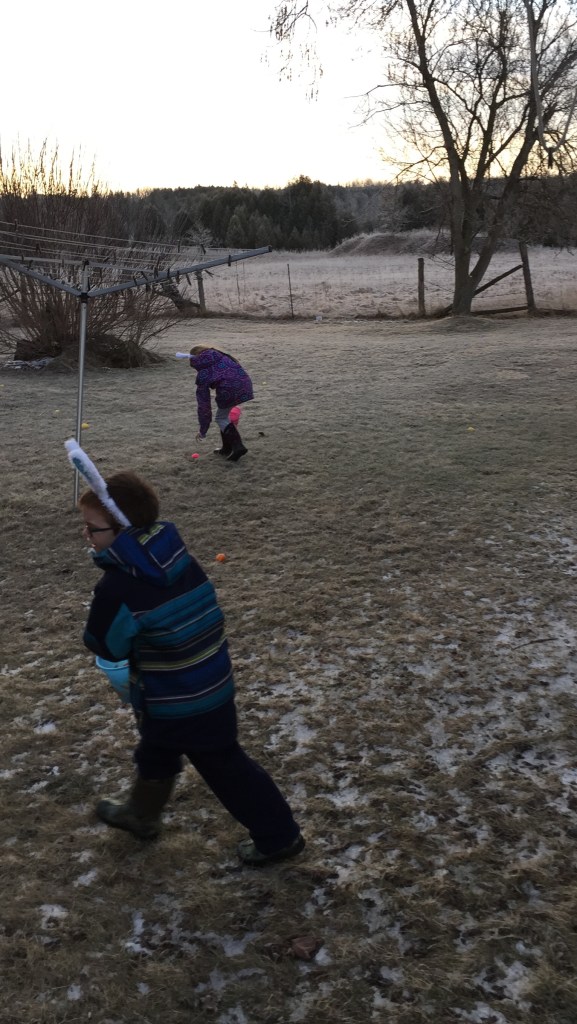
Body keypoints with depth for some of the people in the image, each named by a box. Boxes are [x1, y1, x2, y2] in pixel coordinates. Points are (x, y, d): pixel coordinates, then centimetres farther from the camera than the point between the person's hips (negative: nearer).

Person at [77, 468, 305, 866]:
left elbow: (105, 646, -13)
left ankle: (279, 835, 24)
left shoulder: (118, 588, -29)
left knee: (224, 766, 9)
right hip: (211, 682, 8)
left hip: (177, 699, -8)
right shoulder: (177, 555, -6)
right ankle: (142, 814, 52)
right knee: (156, 750, 29)